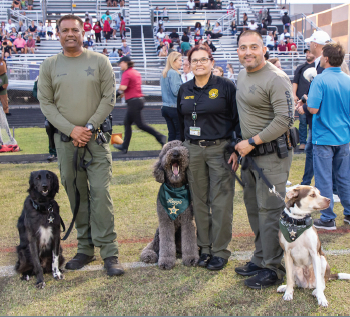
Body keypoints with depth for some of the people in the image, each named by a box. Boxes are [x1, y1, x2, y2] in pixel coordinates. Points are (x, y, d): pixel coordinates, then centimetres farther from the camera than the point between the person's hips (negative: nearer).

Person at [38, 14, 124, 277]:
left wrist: (90, 127, -9)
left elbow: (109, 98, 1)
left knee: (100, 194, -8)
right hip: (65, 140, 2)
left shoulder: (99, 61, 4)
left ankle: (109, 252, -3)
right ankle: (85, 249, 18)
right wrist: (70, 129, -8)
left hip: (96, 138, -2)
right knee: (76, 196, 7)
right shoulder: (49, 65, 8)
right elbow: (46, 103, 4)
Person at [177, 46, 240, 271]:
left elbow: (237, 118, -3)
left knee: (221, 201, -1)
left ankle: (220, 250, 9)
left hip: (219, 149, -4)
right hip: (193, 150, 4)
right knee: (199, 201, 8)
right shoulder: (184, 90, 12)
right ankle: (205, 248, 19)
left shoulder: (225, 86, -3)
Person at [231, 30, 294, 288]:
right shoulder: (242, 75, 13)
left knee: (270, 210, -5)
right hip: (251, 152, 9)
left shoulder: (276, 79, -15)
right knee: (253, 207, 15)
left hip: (272, 154, -9)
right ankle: (260, 259, 29)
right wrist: (239, 147, 18)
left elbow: (285, 120, -21)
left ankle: (273, 269, 6)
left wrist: (252, 142, -17)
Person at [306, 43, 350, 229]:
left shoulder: (320, 80, -15)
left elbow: (313, 109, -21)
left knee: (324, 179, 3)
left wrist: (307, 102, 0)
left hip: (324, 138, -6)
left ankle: (328, 219, 8)